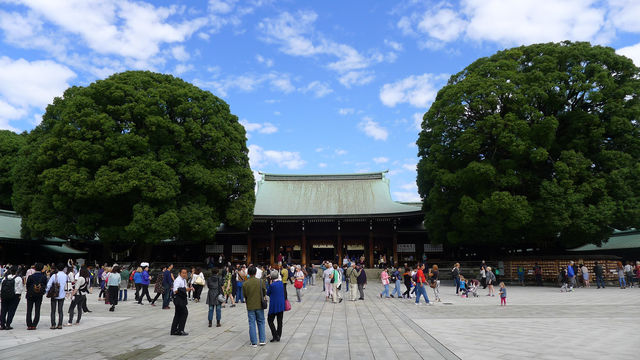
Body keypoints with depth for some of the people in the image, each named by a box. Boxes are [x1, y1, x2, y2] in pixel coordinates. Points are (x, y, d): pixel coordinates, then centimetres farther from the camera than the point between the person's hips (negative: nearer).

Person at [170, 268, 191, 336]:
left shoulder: (184, 280, 14)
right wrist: (185, 289, -28)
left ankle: (174, 330, 21)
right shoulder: (177, 280, -17)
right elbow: (175, 290, -25)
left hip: (182, 298, 10)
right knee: (184, 313, -9)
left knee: (178, 314, 13)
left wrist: (189, 288, 6)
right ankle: (180, 330, -1)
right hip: (178, 299, -10)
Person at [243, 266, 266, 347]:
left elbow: (245, 295, -1)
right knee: (261, 322, 14)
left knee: (252, 324, 7)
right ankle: (262, 340, 14)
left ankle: (254, 342, 10)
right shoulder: (260, 281, -10)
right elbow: (264, 292, -1)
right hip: (259, 305, 0)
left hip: (250, 306, 0)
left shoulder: (245, 284, -10)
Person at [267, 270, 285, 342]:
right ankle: (278, 336, 20)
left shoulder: (272, 285, -18)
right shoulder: (281, 283, -1)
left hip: (274, 306, -6)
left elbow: (268, 293, -4)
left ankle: (275, 336, 0)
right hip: (281, 305, 6)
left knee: (270, 320, 7)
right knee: (280, 321, 13)